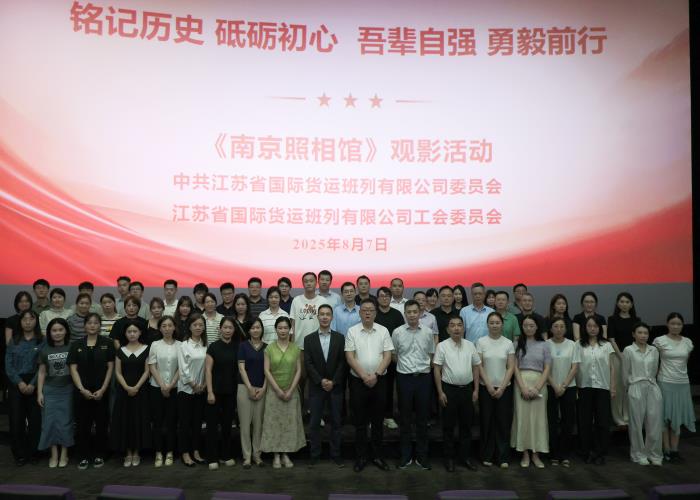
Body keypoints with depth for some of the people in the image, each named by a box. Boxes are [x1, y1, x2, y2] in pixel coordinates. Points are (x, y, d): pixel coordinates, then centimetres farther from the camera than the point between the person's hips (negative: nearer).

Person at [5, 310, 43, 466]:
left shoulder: (42, 341, 3)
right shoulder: (13, 341, 10)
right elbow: (8, 365, 3)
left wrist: (32, 384, -14)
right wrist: (19, 383, -10)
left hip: (35, 385, -2)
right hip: (16, 384, 2)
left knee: (35, 419, -2)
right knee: (16, 420, -1)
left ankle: (32, 452, 12)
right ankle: (20, 455, 10)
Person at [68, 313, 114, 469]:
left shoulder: (107, 343, 1)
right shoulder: (76, 345, 5)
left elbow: (110, 367, -2)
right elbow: (73, 369, 1)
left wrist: (103, 389, -10)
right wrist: (82, 389, -10)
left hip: (102, 391, -1)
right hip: (82, 392, 1)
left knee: (101, 424, 5)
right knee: (82, 424, 5)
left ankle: (99, 455, 18)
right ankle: (83, 457, 17)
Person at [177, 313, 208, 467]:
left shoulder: (207, 346, 3)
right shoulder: (184, 346, -7)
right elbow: (183, 369, -10)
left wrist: (204, 385, -6)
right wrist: (194, 385, -10)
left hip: (201, 390, 4)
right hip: (186, 389, -3)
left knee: (197, 421, 10)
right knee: (185, 422, 2)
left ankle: (195, 451, 19)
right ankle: (185, 454, 11)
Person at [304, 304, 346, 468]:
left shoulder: (340, 337, 3)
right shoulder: (309, 339, 3)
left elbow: (342, 362, -1)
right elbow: (308, 363, -3)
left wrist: (333, 382, -11)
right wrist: (321, 381, -13)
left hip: (336, 386, 0)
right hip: (316, 387, 0)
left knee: (336, 422, 5)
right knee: (314, 423, 4)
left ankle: (335, 455, 14)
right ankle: (315, 455, 13)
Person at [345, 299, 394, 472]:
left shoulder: (383, 331, 1)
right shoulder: (352, 331, -1)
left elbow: (387, 356, -3)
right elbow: (350, 357, -6)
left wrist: (376, 375, -12)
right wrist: (364, 376, -12)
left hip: (379, 381, 1)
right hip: (358, 381, -1)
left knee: (377, 420, 9)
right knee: (360, 421, 6)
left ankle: (377, 455, 20)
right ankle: (361, 456, 16)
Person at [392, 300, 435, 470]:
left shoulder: (428, 332, 0)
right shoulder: (397, 332, -2)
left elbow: (431, 355, 11)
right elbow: (393, 355, 9)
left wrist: (423, 367, 5)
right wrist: (405, 365, 7)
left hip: (423, 377, 1)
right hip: (404, 378, 0)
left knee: (422, 419, 7)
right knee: (405, 418, 8)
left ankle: (422, 455, 18)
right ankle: (406, 455, 18)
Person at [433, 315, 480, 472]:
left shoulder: (470, 345, 4)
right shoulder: (442, 346, -6)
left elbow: (476, 367, 9)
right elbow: (437, 369, -5)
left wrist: (476, 390, 5)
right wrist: (440, 392, -9)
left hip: (467, 389, 3)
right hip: (449, 389, -3)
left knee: (466, 424, 11)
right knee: (448, 425, 5)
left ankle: (465, 456, 23)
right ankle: (449, 457, 16)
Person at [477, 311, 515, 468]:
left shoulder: (508, 343, 2)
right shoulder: (481, 342, -2)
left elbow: (511, 367, -1)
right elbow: (479, 366, -3)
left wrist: (502, 387, -8)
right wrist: (489, 385, -9)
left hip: (504, 388, 1)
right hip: (486, 387, -1)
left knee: (503, 422, 3)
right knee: (487, 422, 4)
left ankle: (503, 457, 12)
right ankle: (487, 456, 15)